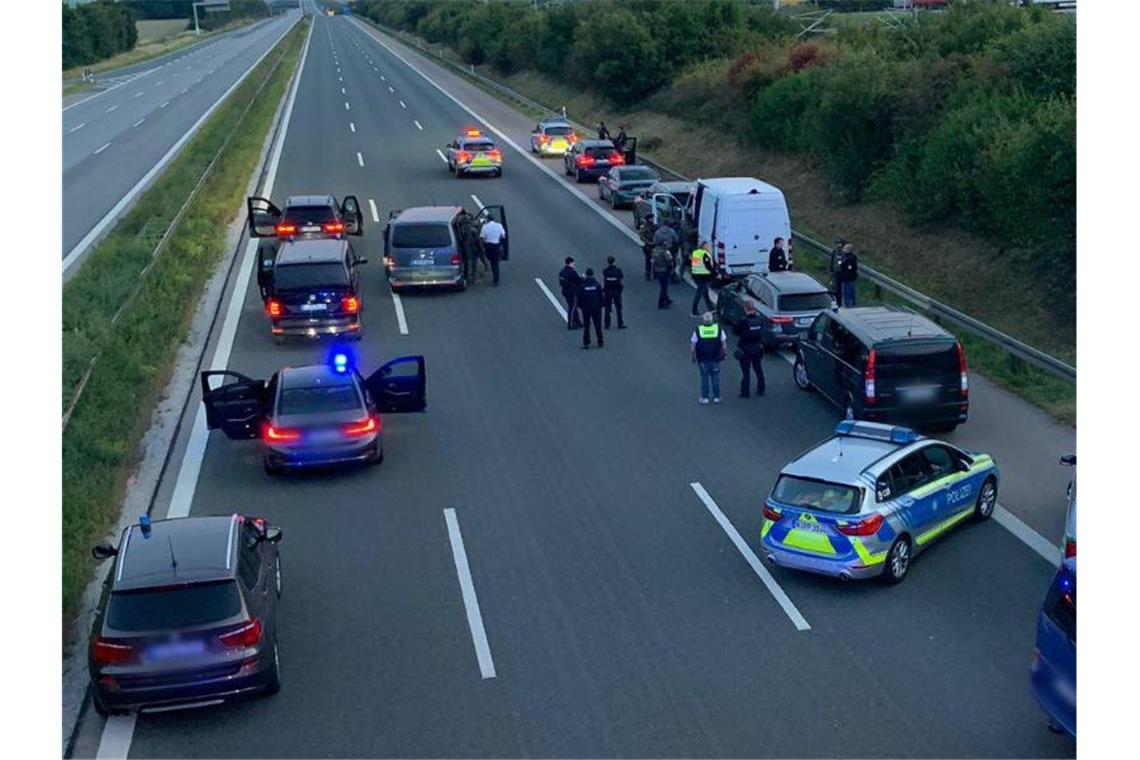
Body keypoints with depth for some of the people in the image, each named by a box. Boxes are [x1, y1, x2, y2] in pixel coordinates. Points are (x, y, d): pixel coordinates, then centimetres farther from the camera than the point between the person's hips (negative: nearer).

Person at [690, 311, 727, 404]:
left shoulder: (698, 330, -9)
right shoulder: (718, 329, -6)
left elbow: (693, 348, -7)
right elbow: (724, 345, -3)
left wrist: (694, 358, 7)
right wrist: (721, 355, 11)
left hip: (702, 359, -1)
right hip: (715, 359, 1)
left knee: (704, 378, 11)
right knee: (715, 378, 12)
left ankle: (704, 397, 16)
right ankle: (716, 397, 19)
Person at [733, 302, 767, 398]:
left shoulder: (743, 322, -22)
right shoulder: (760, 320, -7)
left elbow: (735, 332, -12)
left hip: (746, 350, -5)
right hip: (758, 348, 5)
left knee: (746, 371, 3)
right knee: (758, 369, 18)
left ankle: (745, 392, 7)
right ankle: (760, 390, 26)